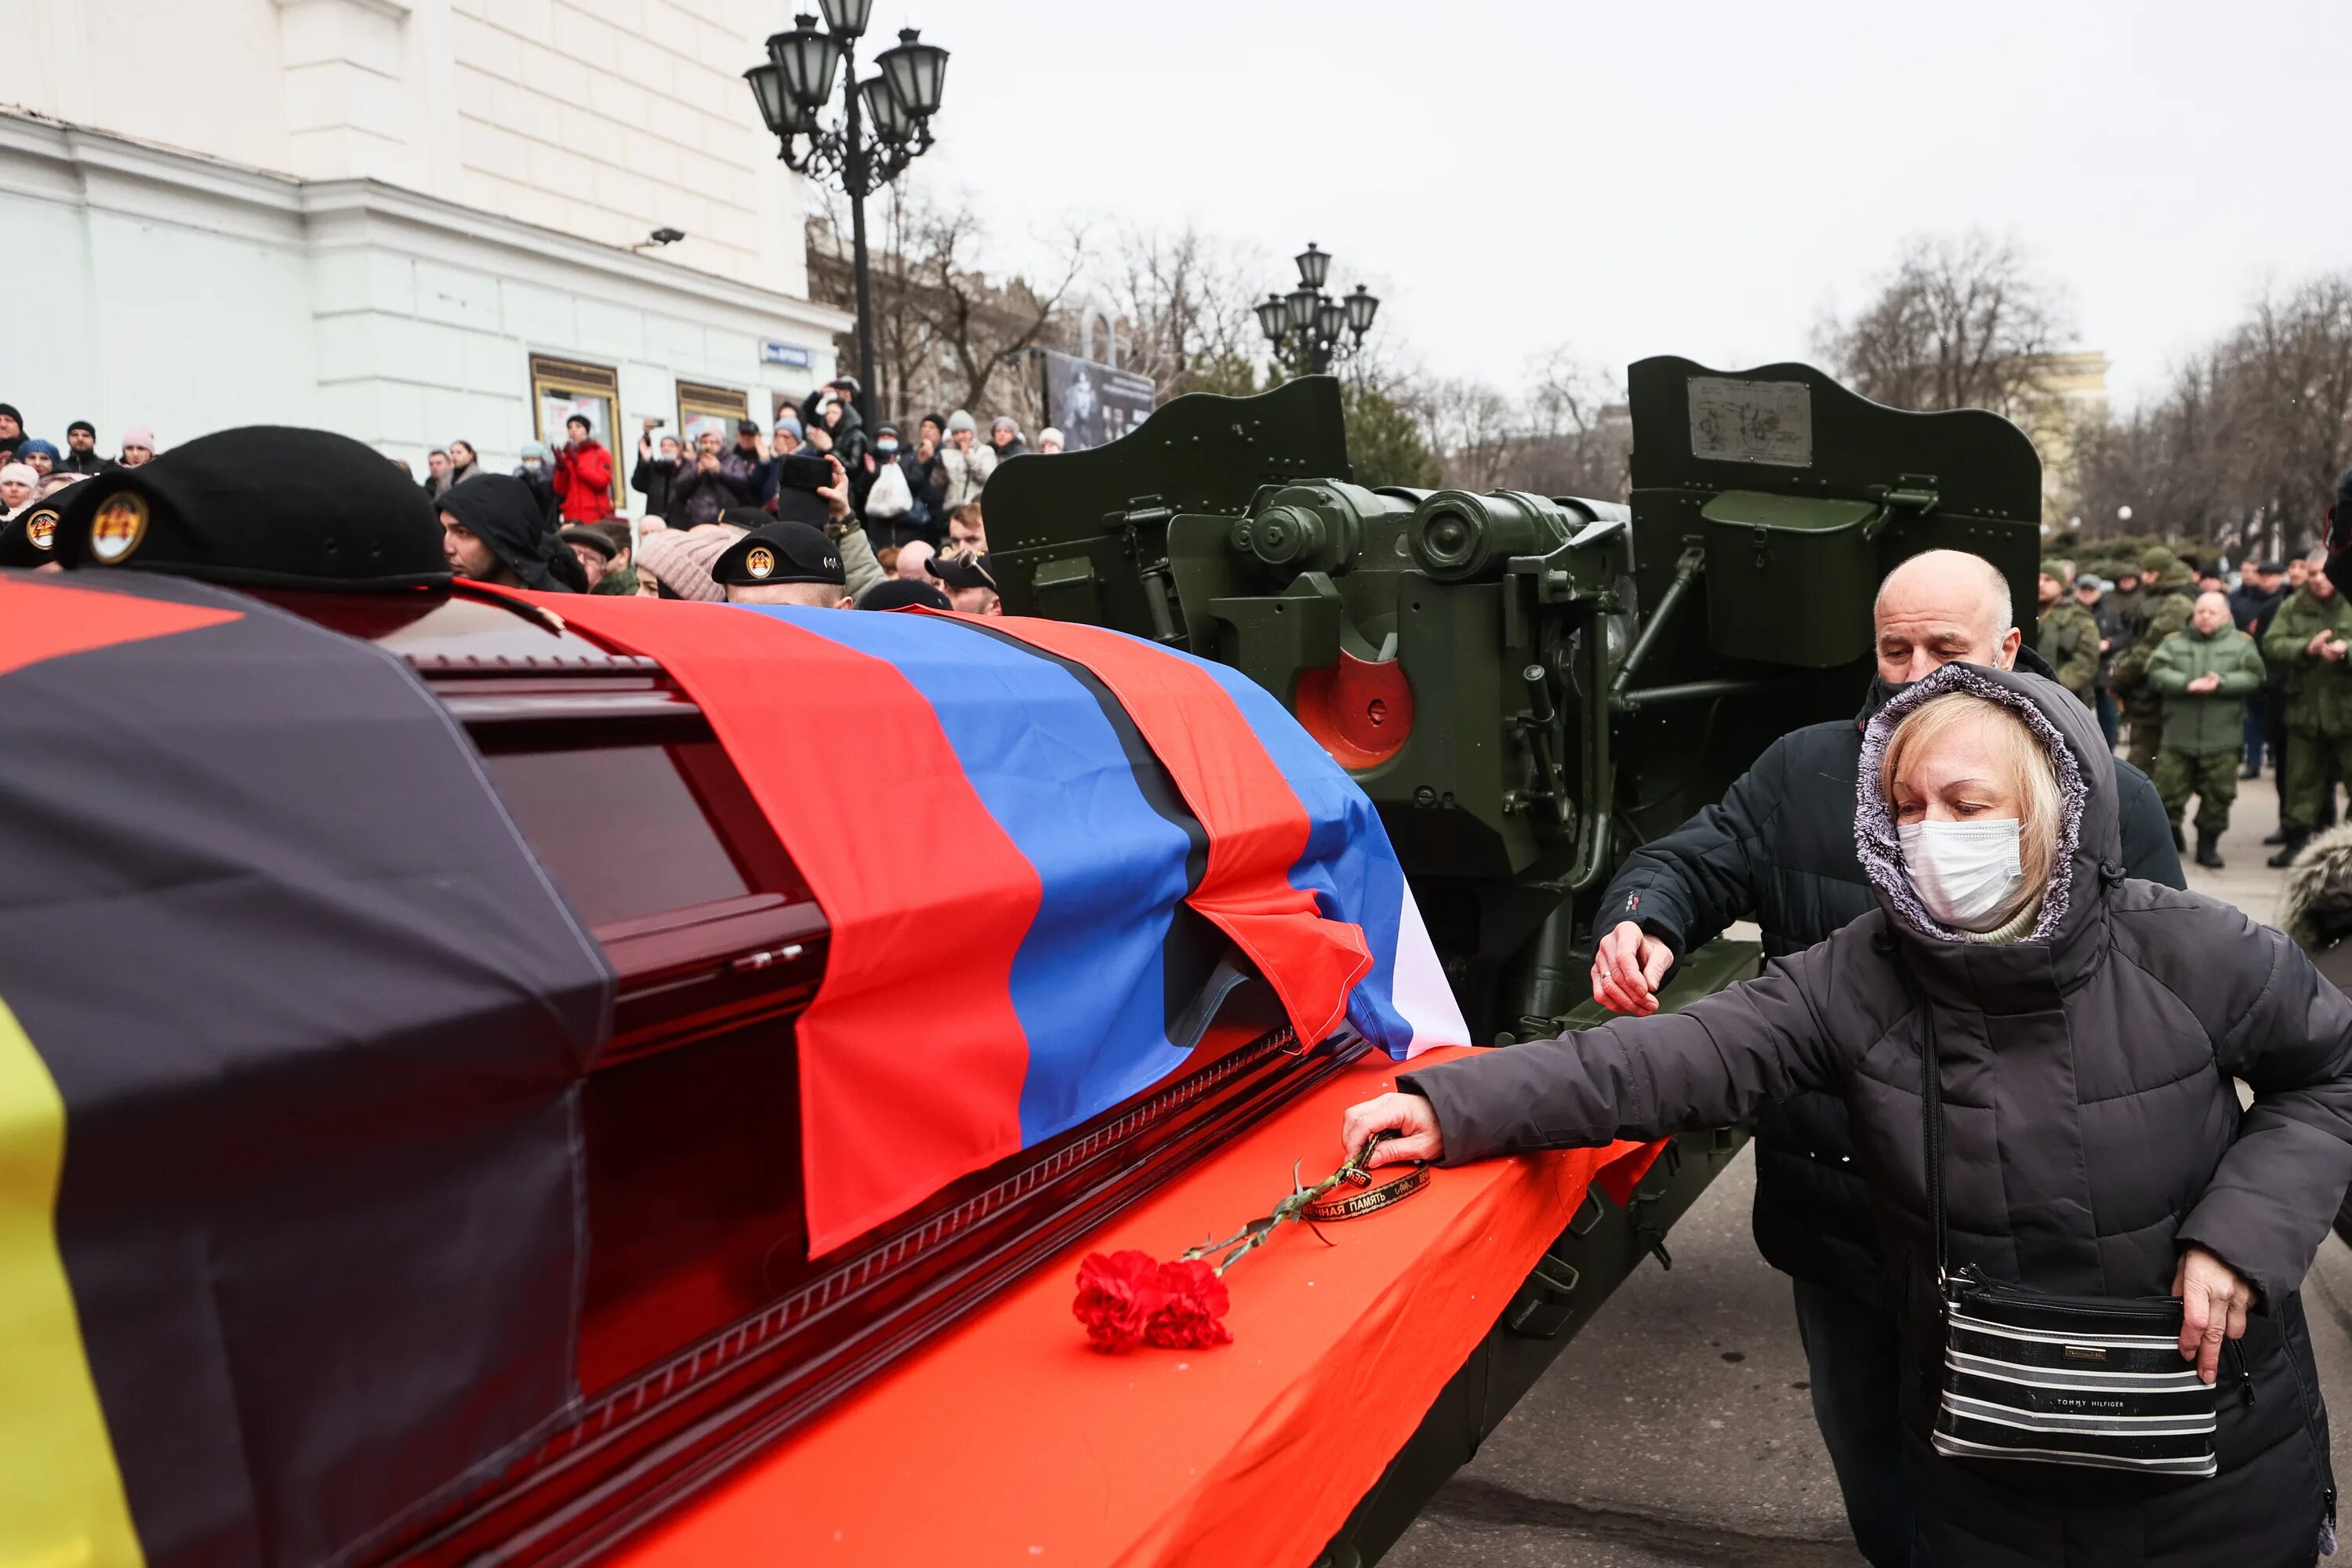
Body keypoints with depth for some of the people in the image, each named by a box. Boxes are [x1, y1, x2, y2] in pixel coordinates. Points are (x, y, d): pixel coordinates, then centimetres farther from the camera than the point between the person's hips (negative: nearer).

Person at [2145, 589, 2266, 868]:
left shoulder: (2241, 643, 6)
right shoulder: (2174, 642, 7)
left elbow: (2253, 676, -7)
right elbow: (2156, 672, -8)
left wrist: (2221, 684, -23)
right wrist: (2187, 684, -22)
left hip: (2222, 738, 0)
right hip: (2178, 736, 0)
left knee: (2218, 795, 5)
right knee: (2168, 792, 3)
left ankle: (2208, 845, 20)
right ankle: (2170, 838, 23)